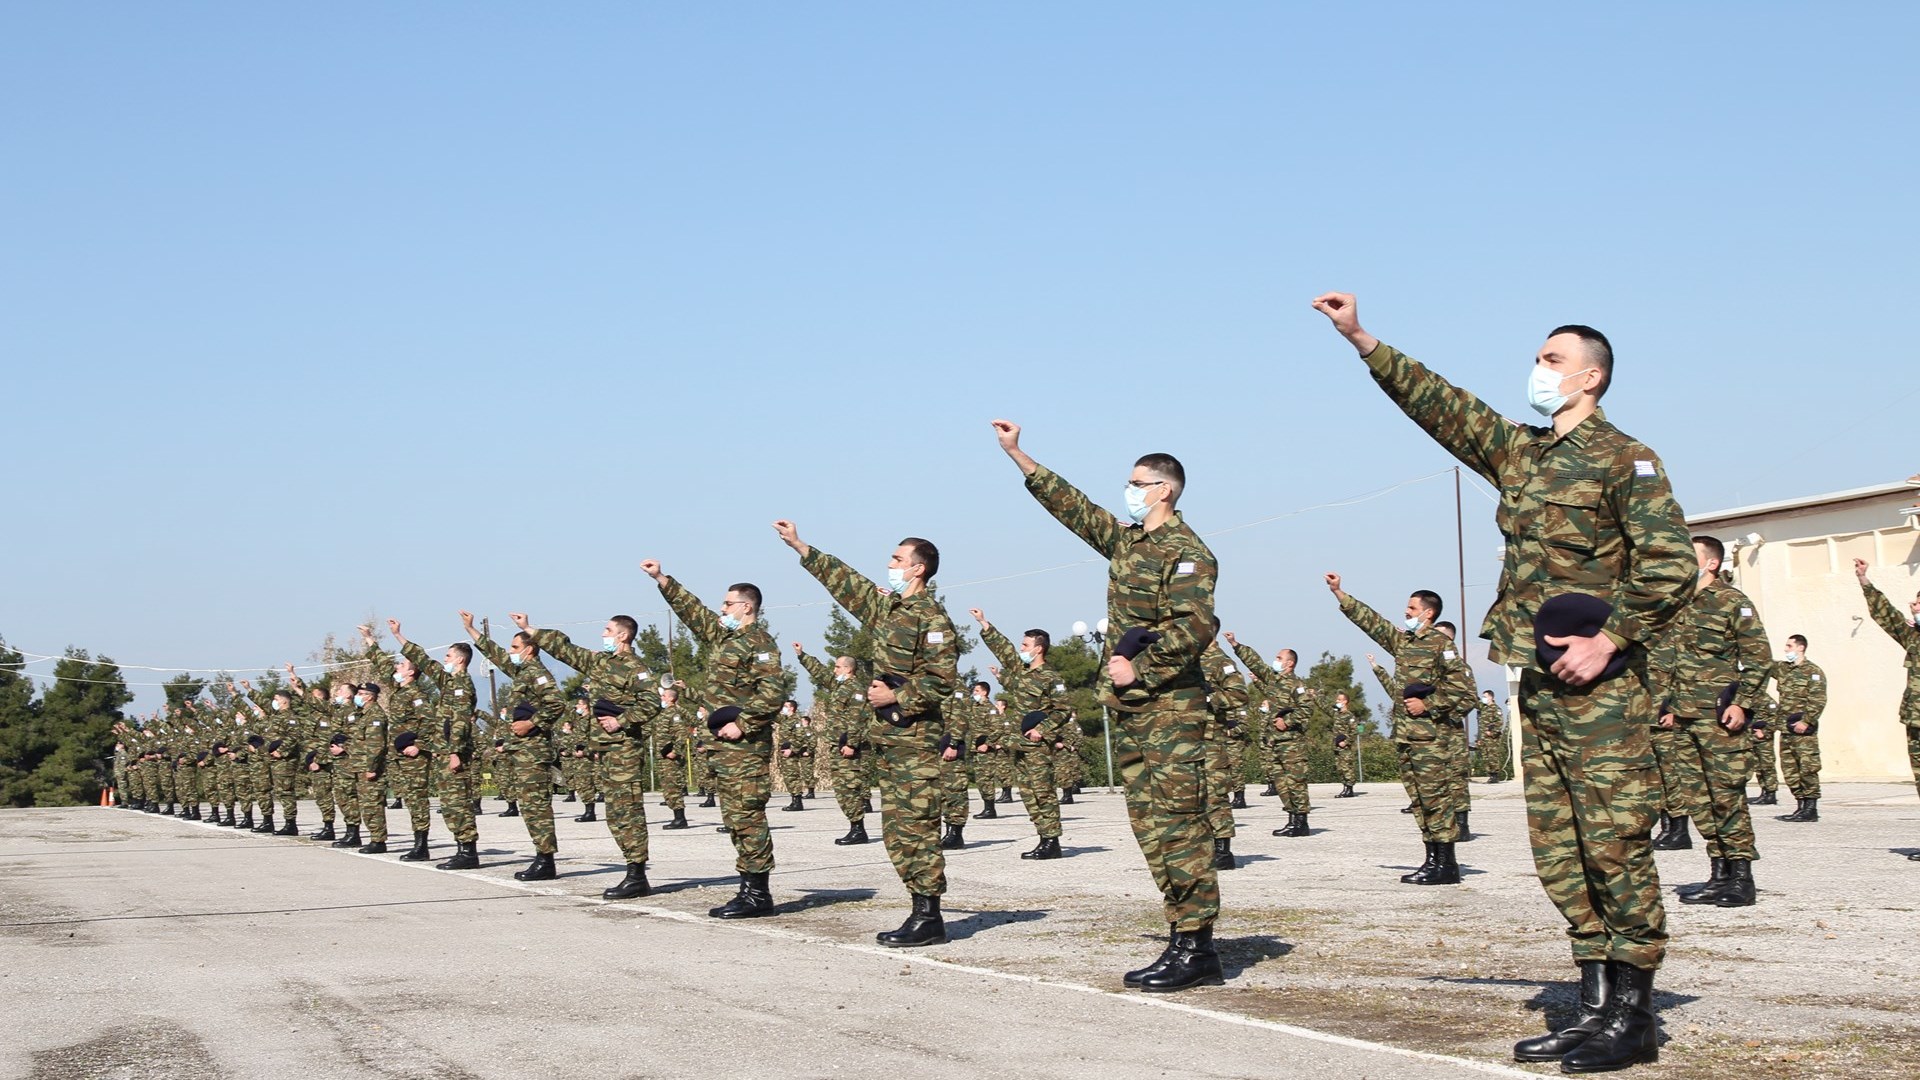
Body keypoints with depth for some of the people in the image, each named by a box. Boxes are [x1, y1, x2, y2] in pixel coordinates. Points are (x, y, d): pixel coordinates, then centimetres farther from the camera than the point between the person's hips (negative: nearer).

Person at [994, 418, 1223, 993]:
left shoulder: (1188, 552, -8)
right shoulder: (1124, 541, 17)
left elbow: (1194, 628, -18)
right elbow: (1069, 503, 24)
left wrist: (1138, 668, -16)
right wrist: (1017, 454, 25)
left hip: (1170, 705, -9)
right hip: (1127, 708, 9)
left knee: (1177, 822, -11)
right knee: (1150, 825, 7)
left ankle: (1197, 948, -10)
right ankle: (1183, 940, 9)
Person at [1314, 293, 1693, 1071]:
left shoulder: (1623, 459, -5)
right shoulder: (1519, 453, 16)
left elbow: (1670, 563, -13)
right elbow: (1440, 405, 15)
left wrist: (1608, 640, -16)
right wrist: (1362, 341, 9)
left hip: (1598, 684, -8)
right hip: (1537, 681, 8)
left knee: (1615, 843, -7)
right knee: (1560, 850, 7)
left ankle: (1633, 1018, -2)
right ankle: (1595, 1006, 13)